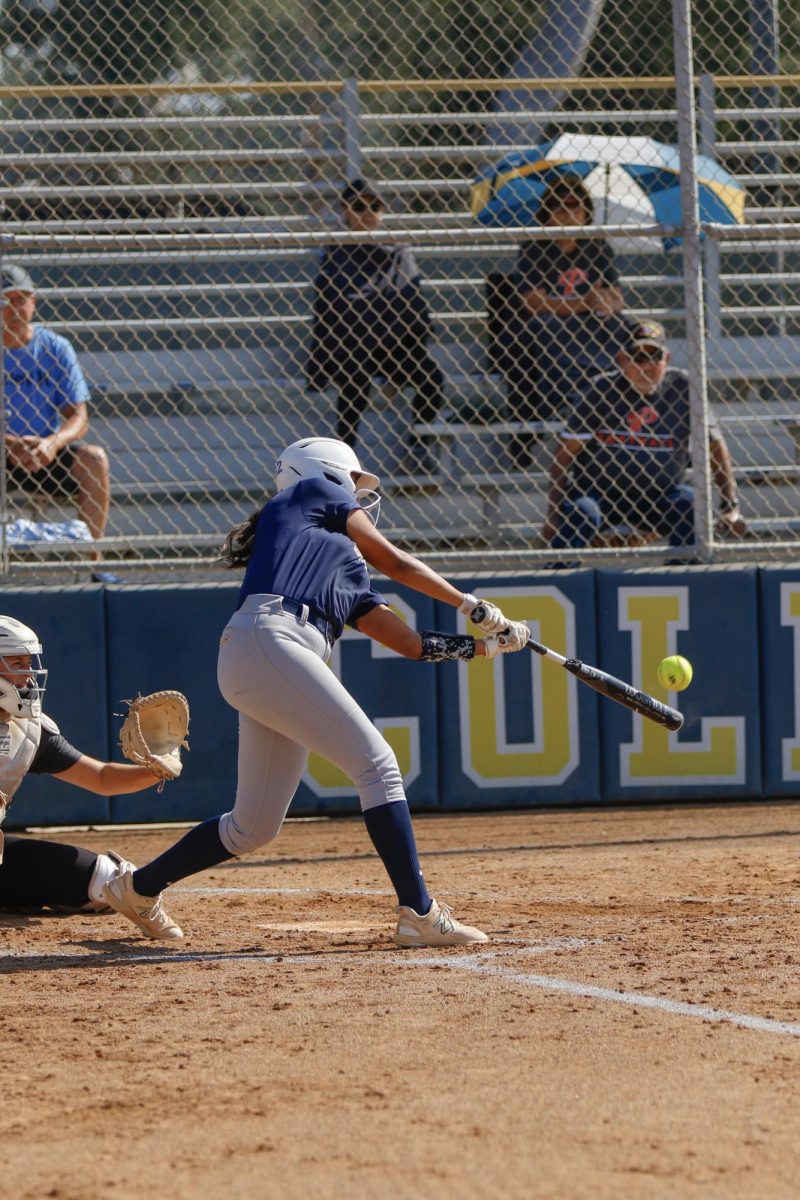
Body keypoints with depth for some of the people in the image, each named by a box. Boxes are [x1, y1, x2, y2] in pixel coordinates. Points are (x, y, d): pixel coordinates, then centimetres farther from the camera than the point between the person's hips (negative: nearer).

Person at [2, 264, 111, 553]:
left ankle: (92, 558, -22)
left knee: (94, 459, -25)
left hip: (47, 455, 2)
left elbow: (78, 417, -4)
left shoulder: (55, 348, 2)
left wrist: (52, 443, -25)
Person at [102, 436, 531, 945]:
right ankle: (420, 915, -19)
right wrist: (472, 605, 18)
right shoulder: (311, 493, 18)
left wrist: (486, 643, 22)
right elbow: (391, 559, 14)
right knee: (377, 764, -14)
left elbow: (413, 644, 27)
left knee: (253, 828, 13)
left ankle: (139, 888, 29)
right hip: (269, 641, -9)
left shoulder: (350, 577, 34)